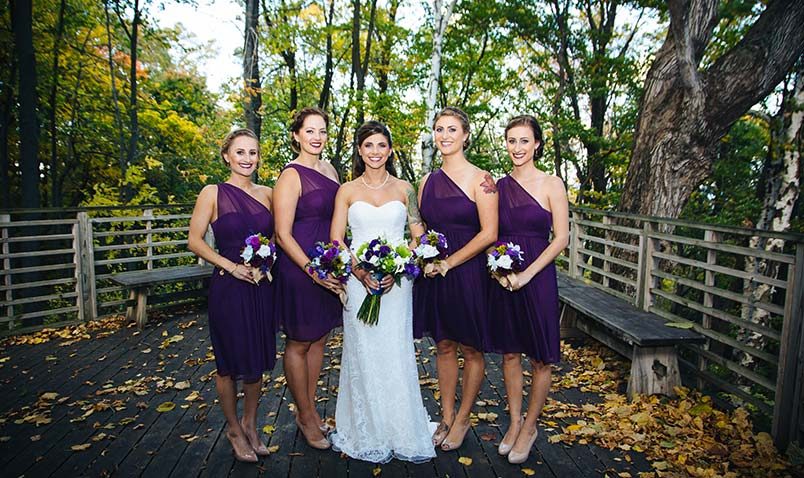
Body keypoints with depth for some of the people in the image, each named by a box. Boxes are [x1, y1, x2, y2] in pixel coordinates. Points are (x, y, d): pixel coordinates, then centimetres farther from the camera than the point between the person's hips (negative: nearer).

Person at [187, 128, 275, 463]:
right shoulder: (213, 193, -5)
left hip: (262, 287, 4)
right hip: (228, 287, -4)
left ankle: (250, 425, 34)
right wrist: (233, 267, -16)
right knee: (230, 362, 10)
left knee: (258, 360, 14)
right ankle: (233, 429, 31)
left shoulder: (267, 193, 7)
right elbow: (195, 241, -6)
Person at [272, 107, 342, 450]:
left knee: (319, 338, 16)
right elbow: (283, 234, -15)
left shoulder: (330, 170, 10)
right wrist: (313, 271, -20)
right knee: (299, 342, 7)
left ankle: (310, 408, 33)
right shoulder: (291, 176, -12)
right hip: (299, 267, -7)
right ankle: (305, 415, 25)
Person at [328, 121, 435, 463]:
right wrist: (360, 273, -12)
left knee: (396, 354, 2)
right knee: (363, 355, 4)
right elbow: (336, 241, 2)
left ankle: (401, 432, 21)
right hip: (358, 280, 0)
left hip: (397, 280, 0)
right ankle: (367, 435, 22)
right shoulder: (347, 191, 5)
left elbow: (419, 237, 4)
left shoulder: (404, 189, 7)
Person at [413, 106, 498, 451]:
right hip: (434, 274, 5)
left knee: (470, 348, 9)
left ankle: (463, 419, 27)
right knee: (443, 346, 14)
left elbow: (489, 233, -14)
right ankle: (446, 417, 29)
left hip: (467, 272, -5)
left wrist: (449, 263, -15)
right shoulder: (427, 181, 9)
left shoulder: (480, 179, -8)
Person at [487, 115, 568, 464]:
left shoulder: (551, 185, -4)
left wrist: (527, 274, -15)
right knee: (509, 353, 12)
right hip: (502, 278, 3)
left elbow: (561, 238, -8)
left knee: (540, 357, 7)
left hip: (537, 277, -3)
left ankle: (530, 426, 26)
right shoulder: (499, 186, 6)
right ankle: (514, 422, 29)